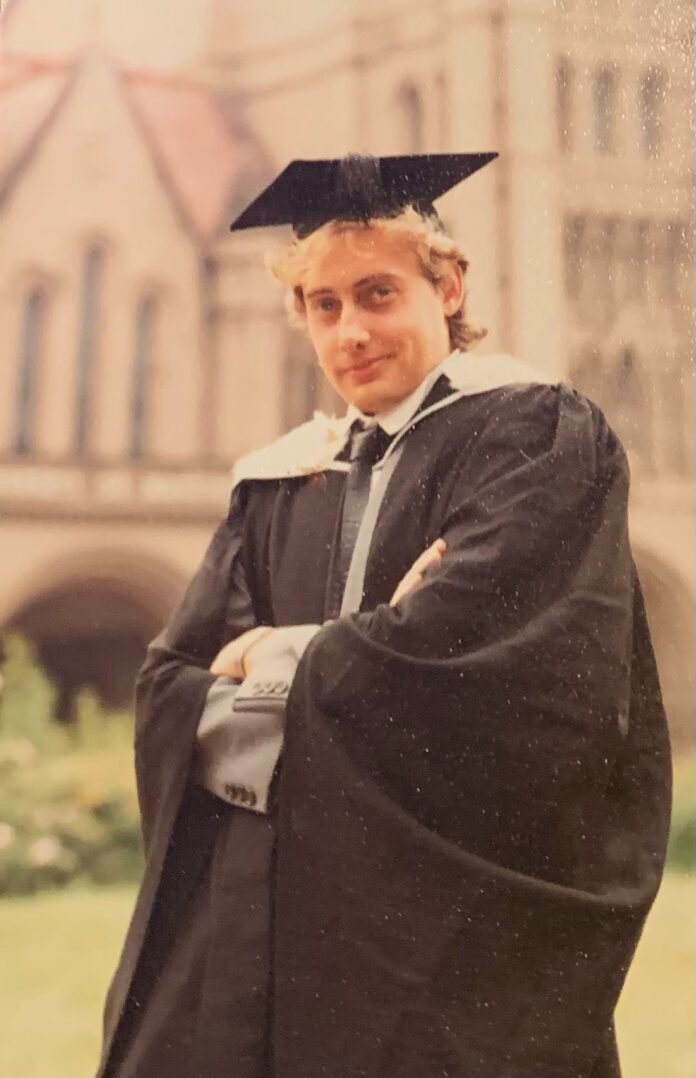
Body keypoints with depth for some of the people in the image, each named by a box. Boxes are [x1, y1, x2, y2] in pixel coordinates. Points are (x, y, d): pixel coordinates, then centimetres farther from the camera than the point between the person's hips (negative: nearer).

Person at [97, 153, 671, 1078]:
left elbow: (472, 651, -16)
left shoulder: (537, 435, -1)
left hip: (457, 936, -4)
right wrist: (359, 652, -13)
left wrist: (283, 662, -1)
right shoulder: (277, 483, 13)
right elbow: (171, 696, 4)